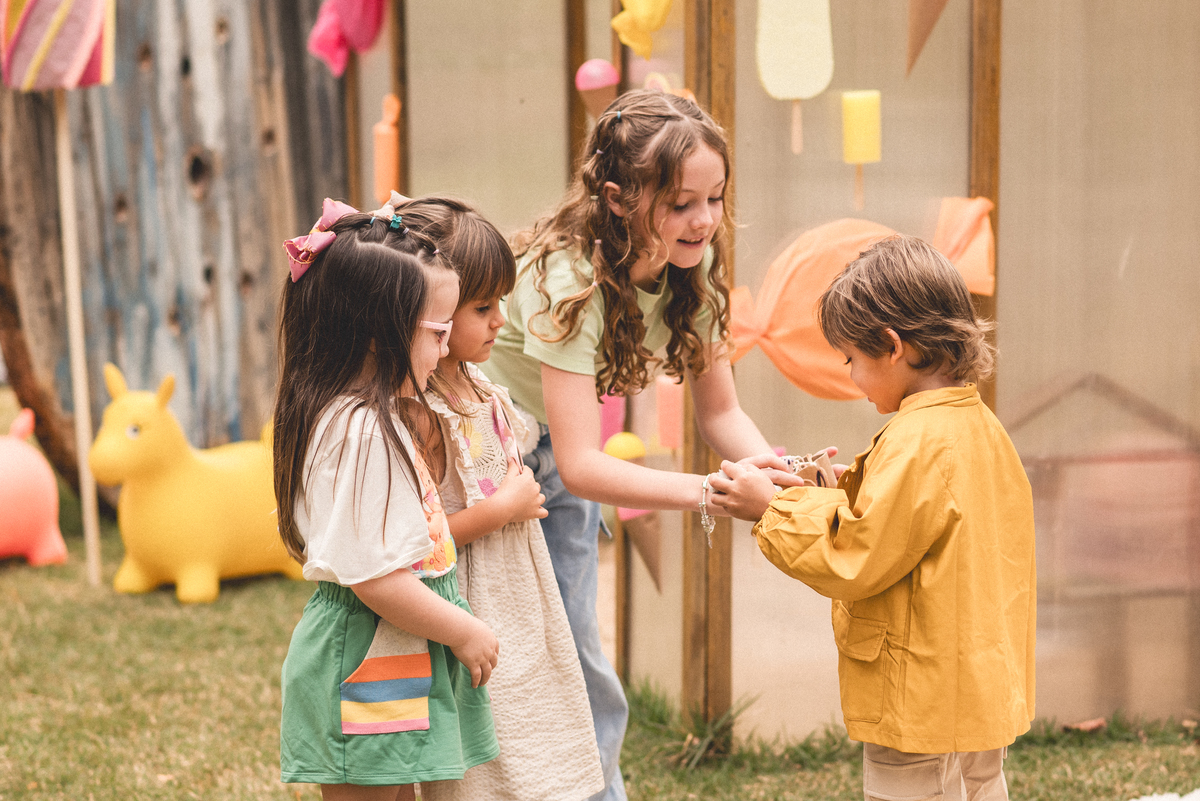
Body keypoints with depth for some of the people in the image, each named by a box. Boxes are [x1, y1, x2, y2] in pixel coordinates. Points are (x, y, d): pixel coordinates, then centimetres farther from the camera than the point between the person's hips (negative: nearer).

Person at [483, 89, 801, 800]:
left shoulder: (694, 265, -14)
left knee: (582, 668, 9)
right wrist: (712, 492, -49)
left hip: (554, 451, 6)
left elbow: (719, 409, -6)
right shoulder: (568, 278, -34)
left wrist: (776, 468, -27)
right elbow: (581, 465, -39)